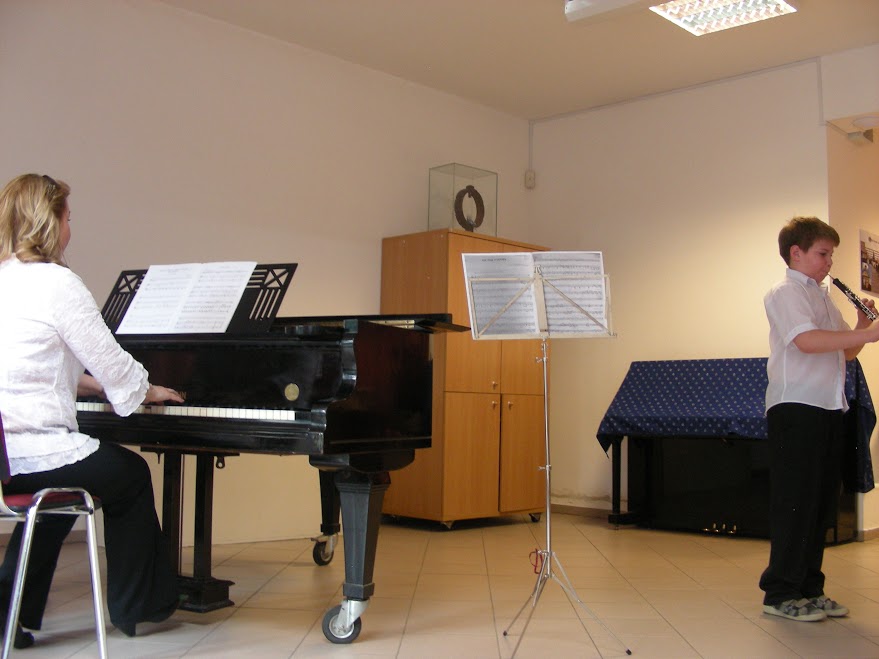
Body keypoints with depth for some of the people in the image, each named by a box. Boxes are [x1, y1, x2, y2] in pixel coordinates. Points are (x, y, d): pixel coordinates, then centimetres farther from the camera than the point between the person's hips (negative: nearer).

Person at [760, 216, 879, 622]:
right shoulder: (785, 293, -6)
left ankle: (809, 589, 19)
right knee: (795, 501, -6)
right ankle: (780, 593, 1)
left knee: (822, 501, 10)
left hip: (828, 407, 9)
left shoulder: (823, 297, 21)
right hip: (796, 406, -9)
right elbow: (808, 341, -24)